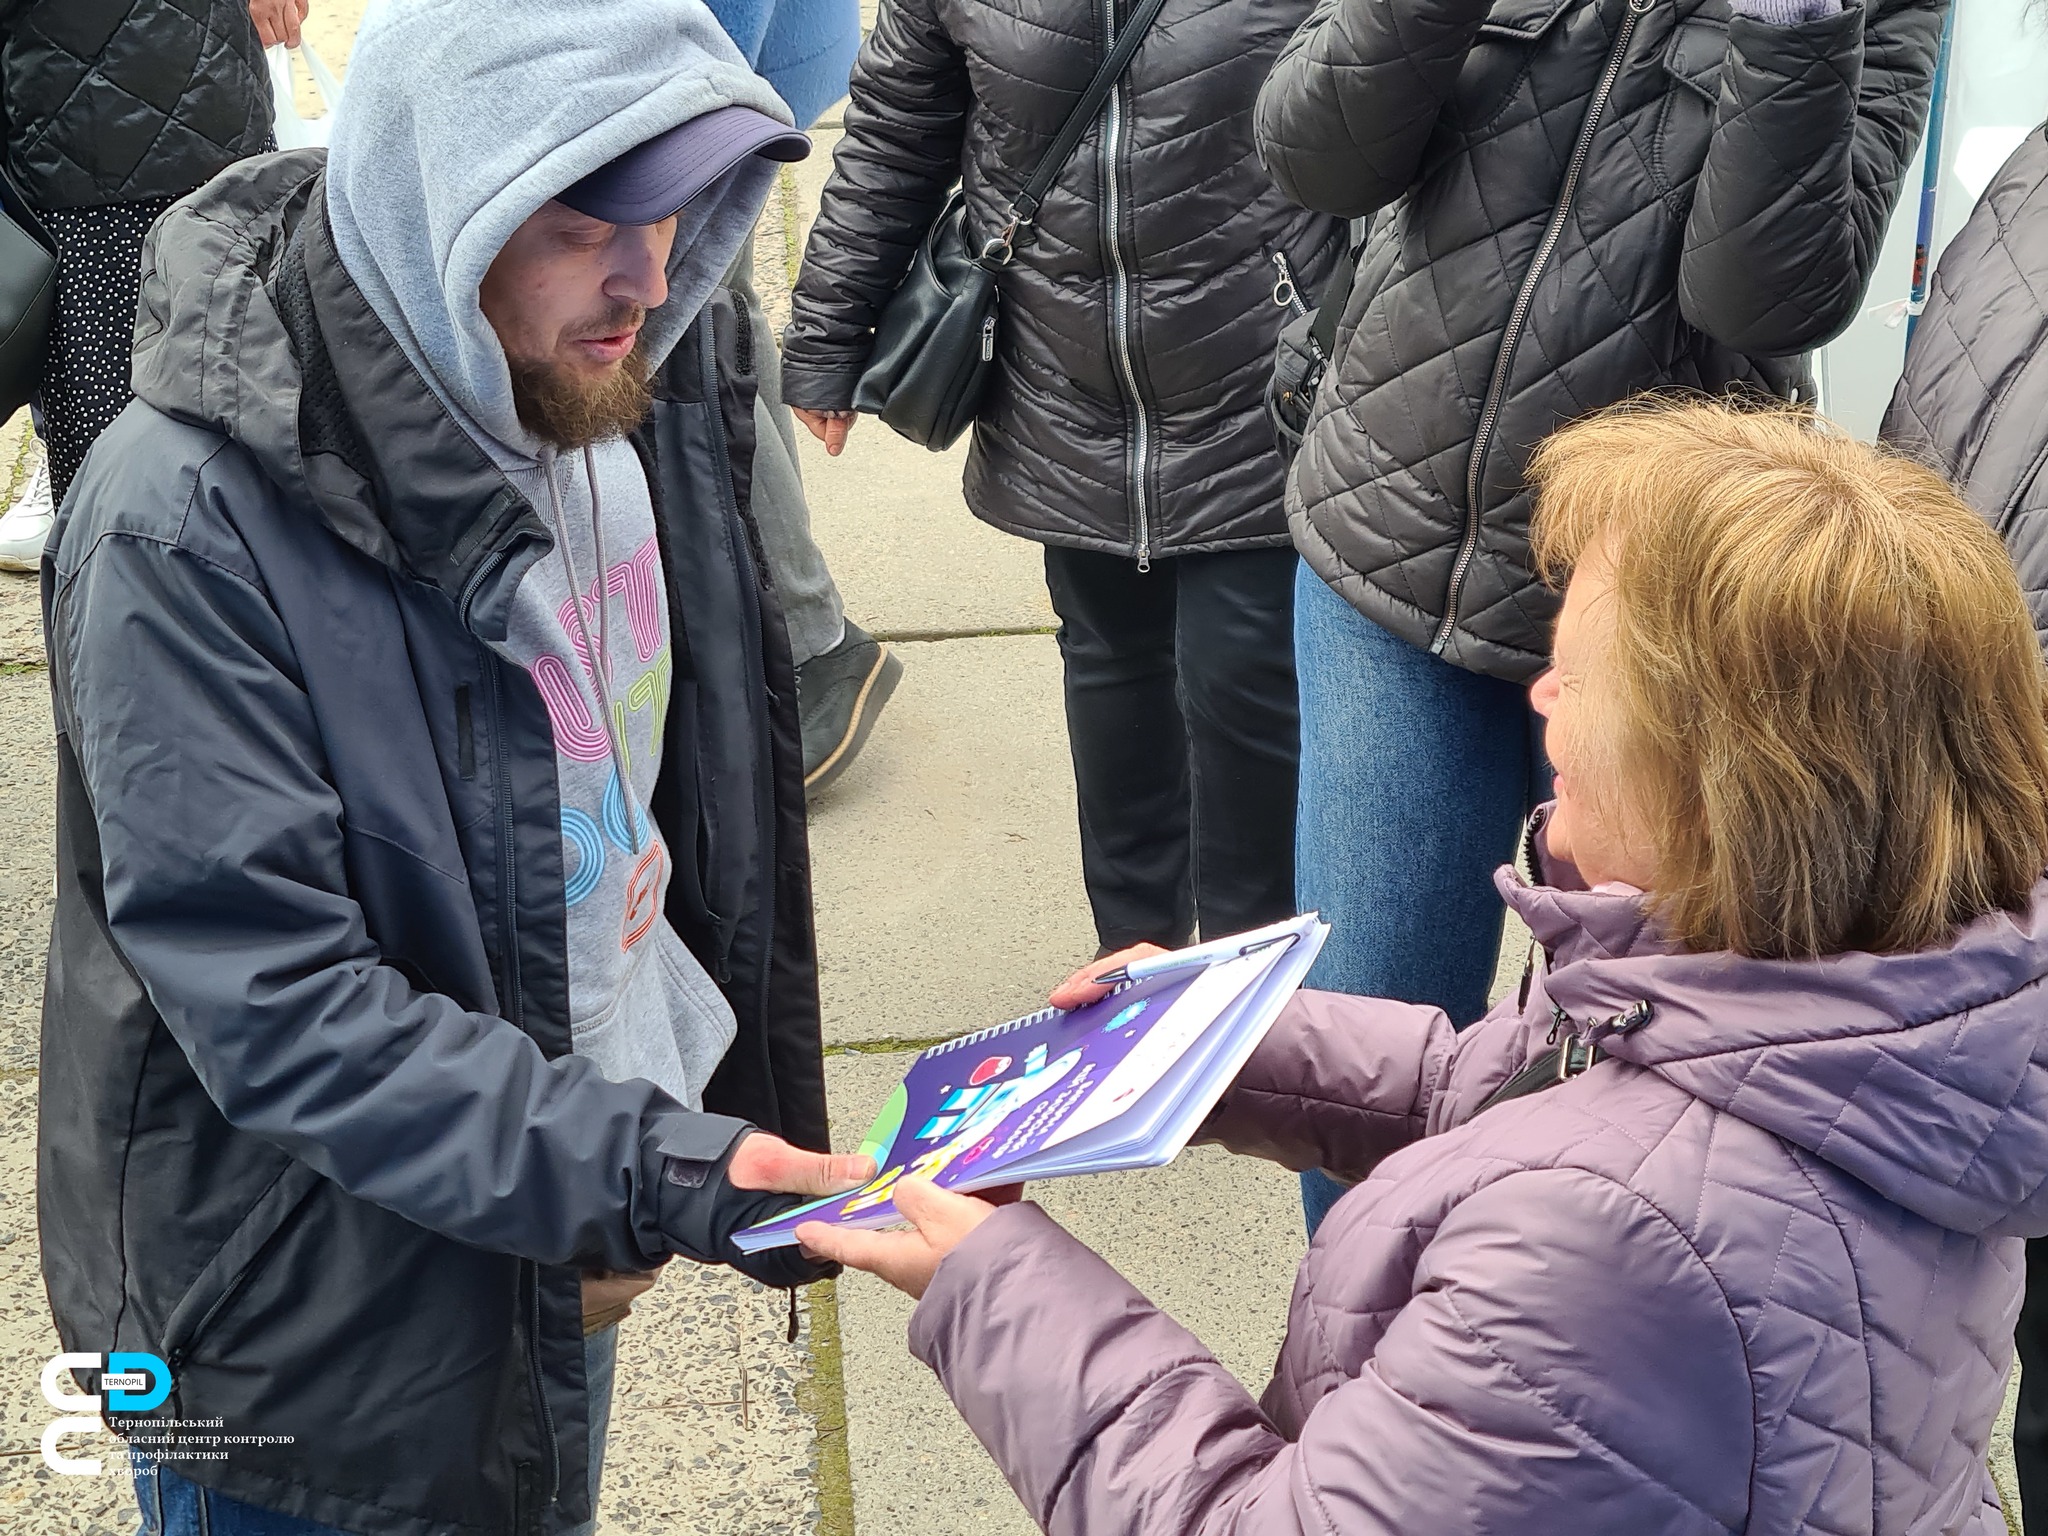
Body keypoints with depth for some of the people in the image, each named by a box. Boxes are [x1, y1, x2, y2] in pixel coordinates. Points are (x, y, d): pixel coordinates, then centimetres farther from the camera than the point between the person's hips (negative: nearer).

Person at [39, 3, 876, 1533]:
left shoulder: (625, 389, -4)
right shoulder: (189, 525, -25)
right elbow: (278, 1007, -26)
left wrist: (714, 1143, 7)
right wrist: (657, 1171, -32)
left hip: (587, 1227, 6)